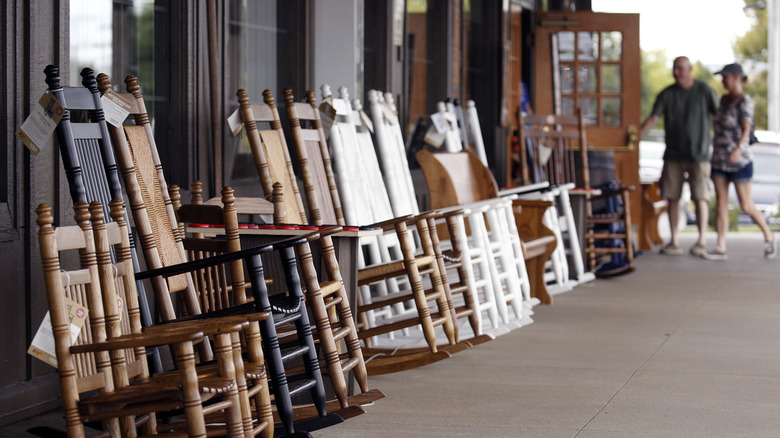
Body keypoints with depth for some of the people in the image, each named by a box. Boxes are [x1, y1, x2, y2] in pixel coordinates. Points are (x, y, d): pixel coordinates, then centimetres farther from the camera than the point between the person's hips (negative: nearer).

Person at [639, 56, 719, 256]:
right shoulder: (667, 94, 6)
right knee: (672, 198, 2)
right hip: (673, 155, 3)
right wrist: (636, 136, -14)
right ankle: (674, 242, 8)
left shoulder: (705, 91, 0)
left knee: (700, 198, -7)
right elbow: (654, 118, 0)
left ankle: (702, 242, -2)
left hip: (698, 155, -3)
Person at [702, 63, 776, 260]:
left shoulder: (745, 101, -12)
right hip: (719, 160, 7)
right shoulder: (724, 99, 11)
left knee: (746, 206, -1)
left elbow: (746, 128, -26)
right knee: (721, 203, 0)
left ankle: (768, 236, 21)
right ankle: (720, 248, -4)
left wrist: (739, 148, -43)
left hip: (740, 161, -7)